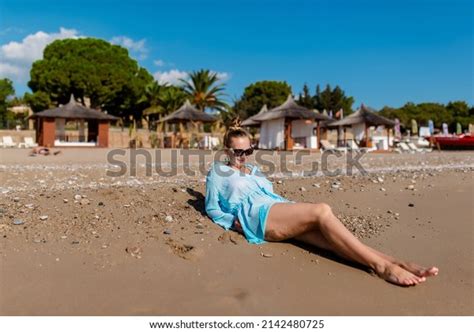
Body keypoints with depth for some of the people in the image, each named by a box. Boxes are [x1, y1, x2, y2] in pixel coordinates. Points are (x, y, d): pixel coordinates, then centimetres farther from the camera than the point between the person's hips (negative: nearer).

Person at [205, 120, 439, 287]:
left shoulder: (254, 170, 33)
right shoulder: (217, 172, 15)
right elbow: (212, 208, 12)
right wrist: (233, 222, -5)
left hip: (279, 209, 7)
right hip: (256, 215, -6)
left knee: (331, 236, -22)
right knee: (322, 211, -28)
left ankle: (393, 262, -34)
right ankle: (381, 266, -34)